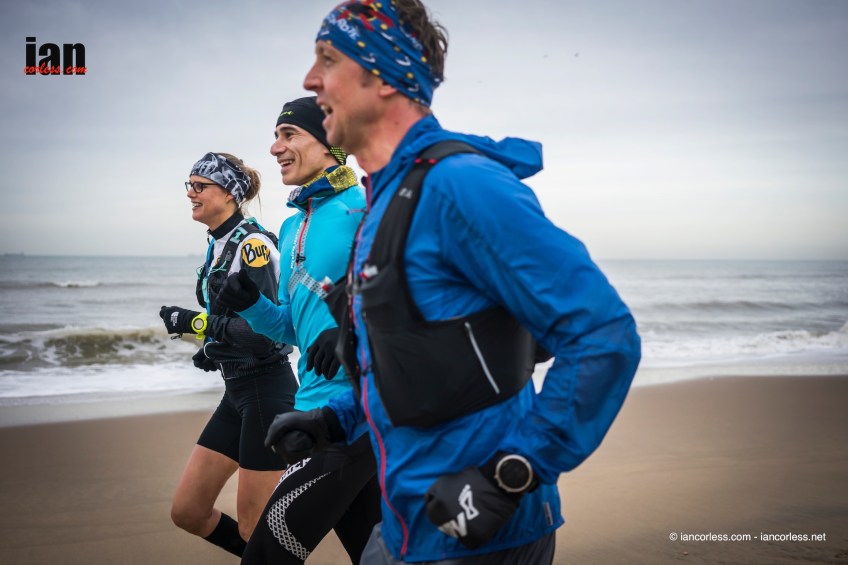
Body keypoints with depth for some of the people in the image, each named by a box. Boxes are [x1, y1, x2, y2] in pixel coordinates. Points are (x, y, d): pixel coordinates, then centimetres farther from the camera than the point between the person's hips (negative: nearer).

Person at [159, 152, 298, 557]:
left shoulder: (252, 244, -14)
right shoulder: (219, 245, 12)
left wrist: (196, 323, -21)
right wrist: (215, 347, 8)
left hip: (266, 391, -9)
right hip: (237, 391, 9)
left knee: (254, 530, 0)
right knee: (187, 512, 12)